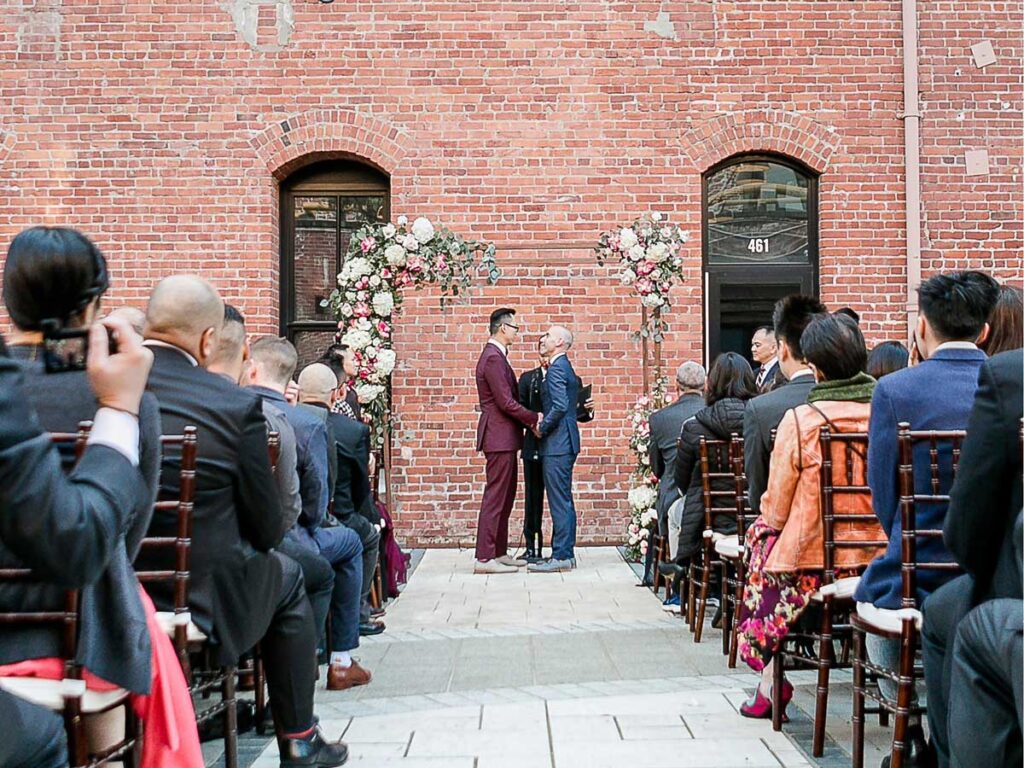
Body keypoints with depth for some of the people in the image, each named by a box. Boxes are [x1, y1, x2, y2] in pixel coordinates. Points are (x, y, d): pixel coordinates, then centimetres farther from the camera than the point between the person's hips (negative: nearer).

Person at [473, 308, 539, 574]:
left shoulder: (496, 356, 17)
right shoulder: (493, 358, -16)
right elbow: (506, 402, -20)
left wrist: (530, 420, 8)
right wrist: (535, 418, -10)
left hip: (504, 437, 11)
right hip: (499, 437, -11)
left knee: (505, 496, 14)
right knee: (495, 496, -8)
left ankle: (499, 553, 21)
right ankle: (484, 558, -5)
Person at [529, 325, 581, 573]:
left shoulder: (556, 369, -14)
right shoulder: (566, 368, 18)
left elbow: (560, 406, -23)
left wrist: (542, 428, -11)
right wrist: (543, 417, 8)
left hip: (557, 443, -10)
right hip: (565, 442, 10)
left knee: (559, 501, -7)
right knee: (564, 500, 13)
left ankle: (560, 556, -5)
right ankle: (566, 553, 18)